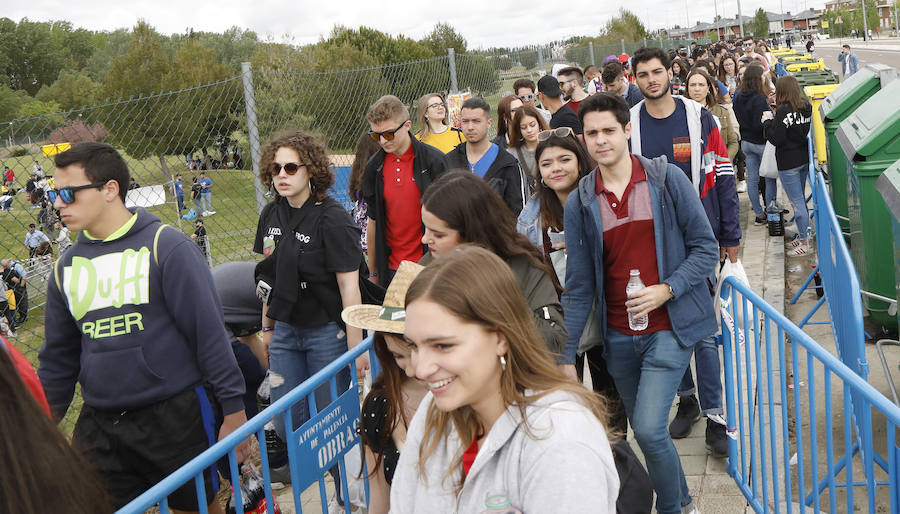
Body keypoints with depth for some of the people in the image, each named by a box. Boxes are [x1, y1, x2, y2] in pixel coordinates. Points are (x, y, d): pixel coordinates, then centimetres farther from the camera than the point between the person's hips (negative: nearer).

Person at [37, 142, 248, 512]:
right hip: (99, 426, 5)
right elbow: (58, 358, 16)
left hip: (177, 415, -5)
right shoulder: (67, 266, 8)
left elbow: (209, 332, -10)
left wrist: (232, 409, -11)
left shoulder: (165, 246, -9)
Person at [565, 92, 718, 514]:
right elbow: (579, 286, 3)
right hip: (618, 336, 4)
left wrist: (666, 289, -18)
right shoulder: (579, 203, 1)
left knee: (649, 429, -14)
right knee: (646, 432, 14)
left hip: (668, 327, -3)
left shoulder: (667, 179, -6)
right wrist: (565, 353, -2)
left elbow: (705, 248, -3)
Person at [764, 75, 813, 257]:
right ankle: (802, 236, 27)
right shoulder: (806, 107, 4)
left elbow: (775, 139, -19)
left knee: (797, 201, -2)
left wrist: (768, 122, -4)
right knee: (800, 199, 18)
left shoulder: (783, 111, -19)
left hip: (788, 163, -8)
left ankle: (804, 243, 3)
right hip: (804, 158, 8)